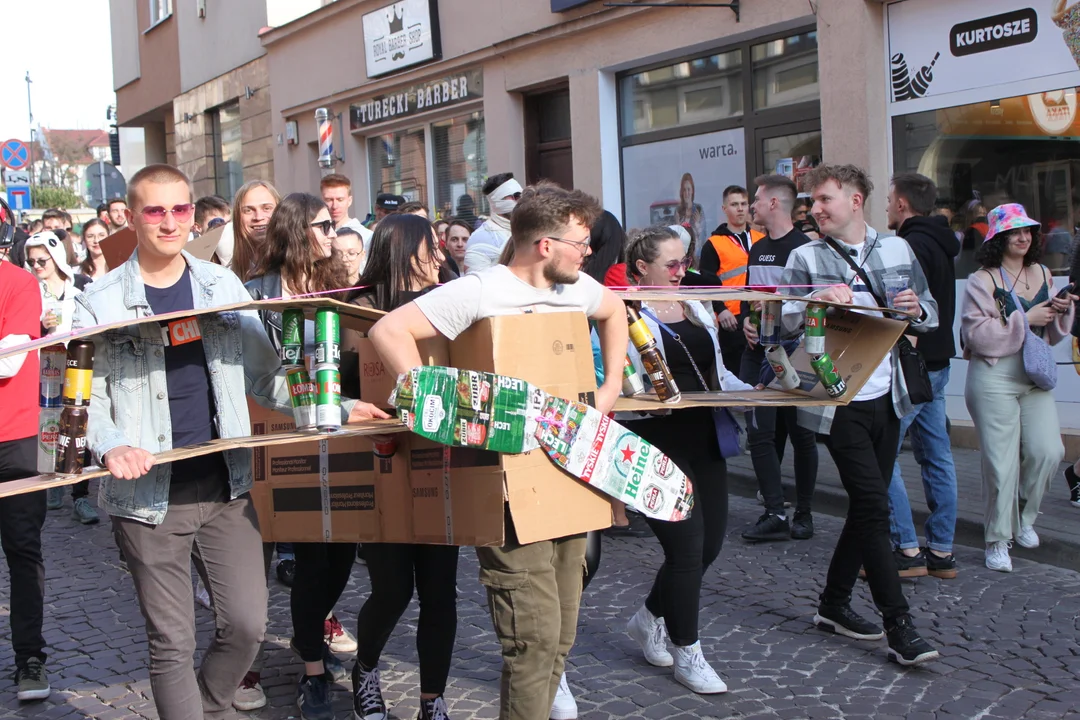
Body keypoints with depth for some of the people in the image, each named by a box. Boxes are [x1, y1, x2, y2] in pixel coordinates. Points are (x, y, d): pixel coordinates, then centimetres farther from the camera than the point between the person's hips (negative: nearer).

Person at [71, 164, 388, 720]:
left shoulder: (223, 287, 6)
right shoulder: (101, 304, -3)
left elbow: (264, 376, 8)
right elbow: (86, 397, -6)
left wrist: (337, 409, -2)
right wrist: (110, 446, -26)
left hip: (226, 485, 3)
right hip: (149, 494, -3)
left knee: (247, 624, 4)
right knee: (172, 642, 4)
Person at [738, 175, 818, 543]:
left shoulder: (804, 248, -9)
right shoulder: (757, 249, 15)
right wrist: (746, 321, 3)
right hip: (758, 353, 7)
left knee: (800, 434, 4)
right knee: (760, 433, 0)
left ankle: (803, 513, 14)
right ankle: (774, 514, 4)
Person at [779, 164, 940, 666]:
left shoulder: (897, 250, 9)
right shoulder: (805, 258, 0)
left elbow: (930, 314, 12)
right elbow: (783, 321, -9)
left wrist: (916, 310, -10)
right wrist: (816, 303, -27)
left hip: (886, 398, 5)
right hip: (838, 403, -5)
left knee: (867, 508, 11)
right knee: (874, 507, -9)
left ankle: (834, 604, 26)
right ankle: (900, 627, -5)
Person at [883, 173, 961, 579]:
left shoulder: (912, 246, -16)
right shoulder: (939, 244, 15)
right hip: (937, 361, 10)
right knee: (937, 456, 11)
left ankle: (908, 550, -5)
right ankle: (942, 551, 16)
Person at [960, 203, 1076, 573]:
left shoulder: (1042, 274, 11)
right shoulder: (982, 281, -7)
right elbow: (977, 335, -17)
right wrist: (1026, 320, -15)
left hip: (1036, 377, 5)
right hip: (994, 379, -5)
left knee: (1048, 451, -4)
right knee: (1002, 462, -2)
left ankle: (1023, 517, 23)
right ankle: (998, 540, 12)